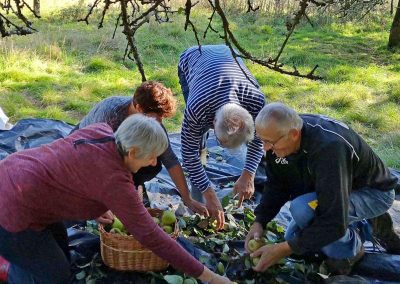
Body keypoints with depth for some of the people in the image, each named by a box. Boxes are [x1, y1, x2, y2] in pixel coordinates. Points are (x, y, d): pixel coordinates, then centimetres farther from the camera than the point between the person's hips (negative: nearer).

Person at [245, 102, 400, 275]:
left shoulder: (328, 148, -41)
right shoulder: (277, 138, -18)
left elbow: (334, 222, -40)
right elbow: (276, 185, -2)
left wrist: (284, 249, -36)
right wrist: (259, 222, -17)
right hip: (331, 193, 8)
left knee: (302, 209, -33)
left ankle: (349, 250, -5)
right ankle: (360, 229, 20)